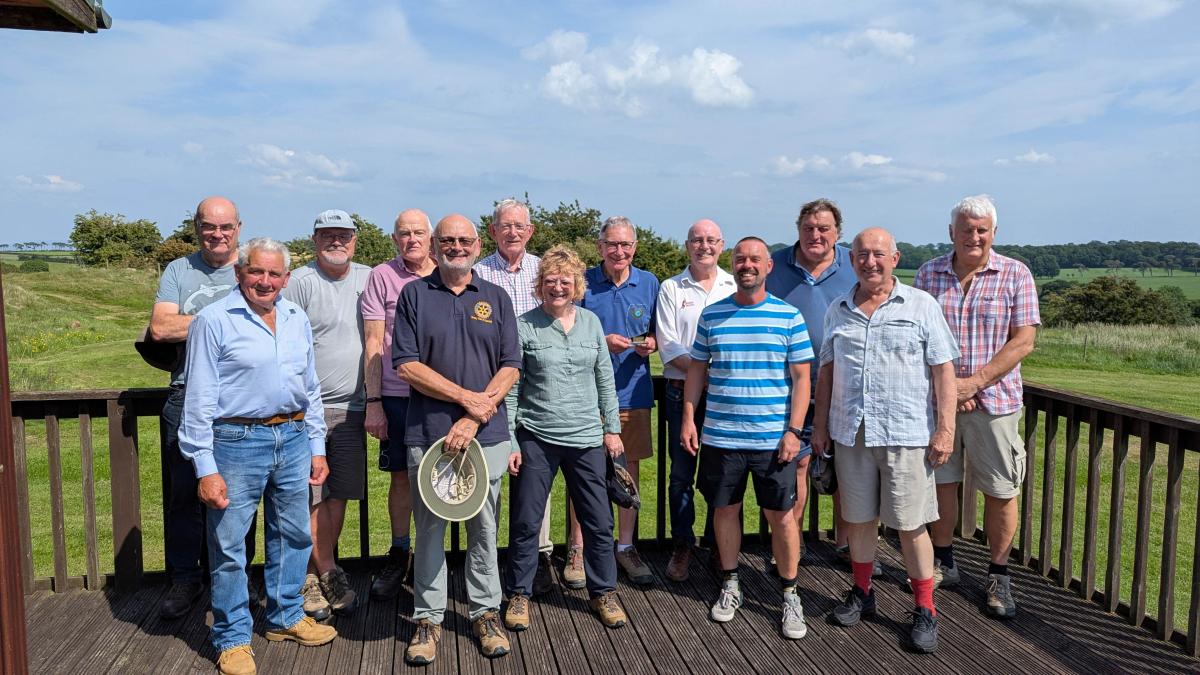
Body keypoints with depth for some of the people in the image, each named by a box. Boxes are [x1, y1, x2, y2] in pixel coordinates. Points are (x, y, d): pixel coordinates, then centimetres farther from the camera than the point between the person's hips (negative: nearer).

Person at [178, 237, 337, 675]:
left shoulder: (297, 320, 10)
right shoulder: (214, 320, -6)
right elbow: (200, 399, -8)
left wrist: (317, 448, 13)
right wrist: (205, 467, -12)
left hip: (293, 440, 6)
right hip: (238, 442, -5)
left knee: (293, 535, 15)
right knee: (229, 544, 3)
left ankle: (285, 617, 34)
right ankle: (232, 638, 20)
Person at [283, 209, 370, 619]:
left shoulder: (368, 279, 10)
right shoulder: (299, 282, -6)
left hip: (350, 408, 5)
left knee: (338, 493, 11)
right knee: (310, 496, 1)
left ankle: (316, 573, 25)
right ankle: (326, 572, 17)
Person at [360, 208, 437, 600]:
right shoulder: (382, 276, 1)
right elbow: (373, 342, 0)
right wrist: (373, 401, -4)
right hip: (397, 395, -1)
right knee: (401, 477, 8)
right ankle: (399, 556, 24)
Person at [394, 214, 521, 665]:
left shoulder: (496, 298, 8)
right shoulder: (414, 295, 4)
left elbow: (510, 366, 1)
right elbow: (406, 366, -4)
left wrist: (473, 420, -10)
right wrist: (467, 397, -10)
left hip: (487, 434, 1)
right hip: (428, 433, -1)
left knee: (484, 527, 9)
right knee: (429, 527, 7)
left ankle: (486, 611, 24)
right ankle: (428, 616, 21)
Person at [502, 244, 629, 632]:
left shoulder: (591, 323, 6)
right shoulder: (524, 326, -4)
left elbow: (605, 380, 11)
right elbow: (511, 387, -2)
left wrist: (612, 428, 8)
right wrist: (508, 440, -5)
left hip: (586, 439, 3)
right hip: (535, 439, -2)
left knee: (598, 521, 8)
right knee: (525, 521, 5)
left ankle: (603, 592, 26)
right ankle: (519, 595, 23)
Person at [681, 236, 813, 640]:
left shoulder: (789, 317, -1)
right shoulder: (711, 315, 4)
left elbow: (801, 378, -1)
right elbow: (696, 370, 9)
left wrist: (793, 430, -8)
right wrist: (688, 418, 2)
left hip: (773, 439, -2)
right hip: (721, 436, 2)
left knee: (781, 515, 5)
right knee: (725, 509, 12)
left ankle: (790, 595, 21)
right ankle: (730, 586, 29)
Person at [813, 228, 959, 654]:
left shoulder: (921, 306, 0)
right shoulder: (838, 310, 11)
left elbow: (943, 370, -3)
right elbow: (827, 371, 14)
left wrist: (945, 428, -9)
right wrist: (820, 425, 11)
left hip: (905, 435, -3)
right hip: (850, 434, 4)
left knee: (911, 525, 2)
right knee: (858, 519, 14)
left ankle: (925, 610, 16)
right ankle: (861, 593, 31)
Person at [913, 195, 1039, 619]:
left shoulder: (1015, 275, -2)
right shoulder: (928, 274, 4)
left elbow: (1023, 341, -8)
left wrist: (974, 382, -15)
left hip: (994, 400, -2)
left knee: (1001, 491, 5)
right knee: (941, 483, 12)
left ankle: (998, 575, 22)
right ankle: (943, 563, 29)